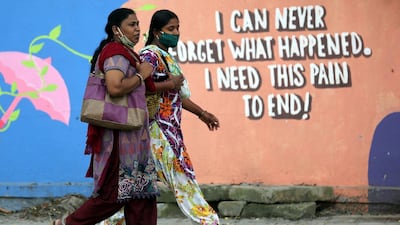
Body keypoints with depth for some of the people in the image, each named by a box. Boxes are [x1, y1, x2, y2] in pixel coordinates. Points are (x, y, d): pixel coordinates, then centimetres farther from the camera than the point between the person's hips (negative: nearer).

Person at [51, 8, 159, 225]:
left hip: (131, 136, 11)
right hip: (120, 135, -11)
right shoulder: (116, 53, -14)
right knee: (115, 193, -6)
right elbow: (115, 87, -29)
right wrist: (141, 75, -16)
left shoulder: (123, 53, 19)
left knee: (140, 193, 6)